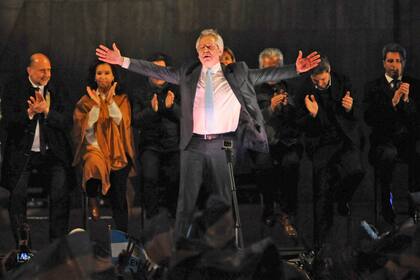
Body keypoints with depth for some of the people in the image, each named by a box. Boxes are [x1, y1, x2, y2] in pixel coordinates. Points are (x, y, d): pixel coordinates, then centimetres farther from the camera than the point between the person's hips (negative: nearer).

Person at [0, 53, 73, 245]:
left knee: (61, 192, -14)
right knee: (18, 195, -11)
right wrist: (30, 112, -22)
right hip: (22, 153, -1)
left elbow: (67, 123, -1)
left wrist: (47, 111, -17)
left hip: (52, 153, 1)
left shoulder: (58, 90, 7)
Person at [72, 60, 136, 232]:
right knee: (95, 164, -37)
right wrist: (96, 104, -10)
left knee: (119, 198, -11)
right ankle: (92, 201, -15)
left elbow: (121, 121, -4)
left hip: (117, 150, 1)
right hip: (94, 147, -1)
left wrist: (110, 101, -13)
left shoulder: (122, 99, 13)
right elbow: (86, 126, -1)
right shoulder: (87, 100, 10)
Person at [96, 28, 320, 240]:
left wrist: (296, 69, -8)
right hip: (194, 145, 1)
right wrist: (122, 61, 6)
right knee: (187, 198, 2)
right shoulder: (188, 73, 11)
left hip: (223, 145, -1)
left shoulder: (237, 73, 9)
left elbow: (265, 75, 4)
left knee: (224, 200, 4)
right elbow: (157, 71, 11)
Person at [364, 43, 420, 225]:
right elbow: (370, 119, -6)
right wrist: (393, 102, -17)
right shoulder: (373, 87, 8)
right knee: (388, 154, -36)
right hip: (385, 138, -1)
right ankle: (386, 201, -17)